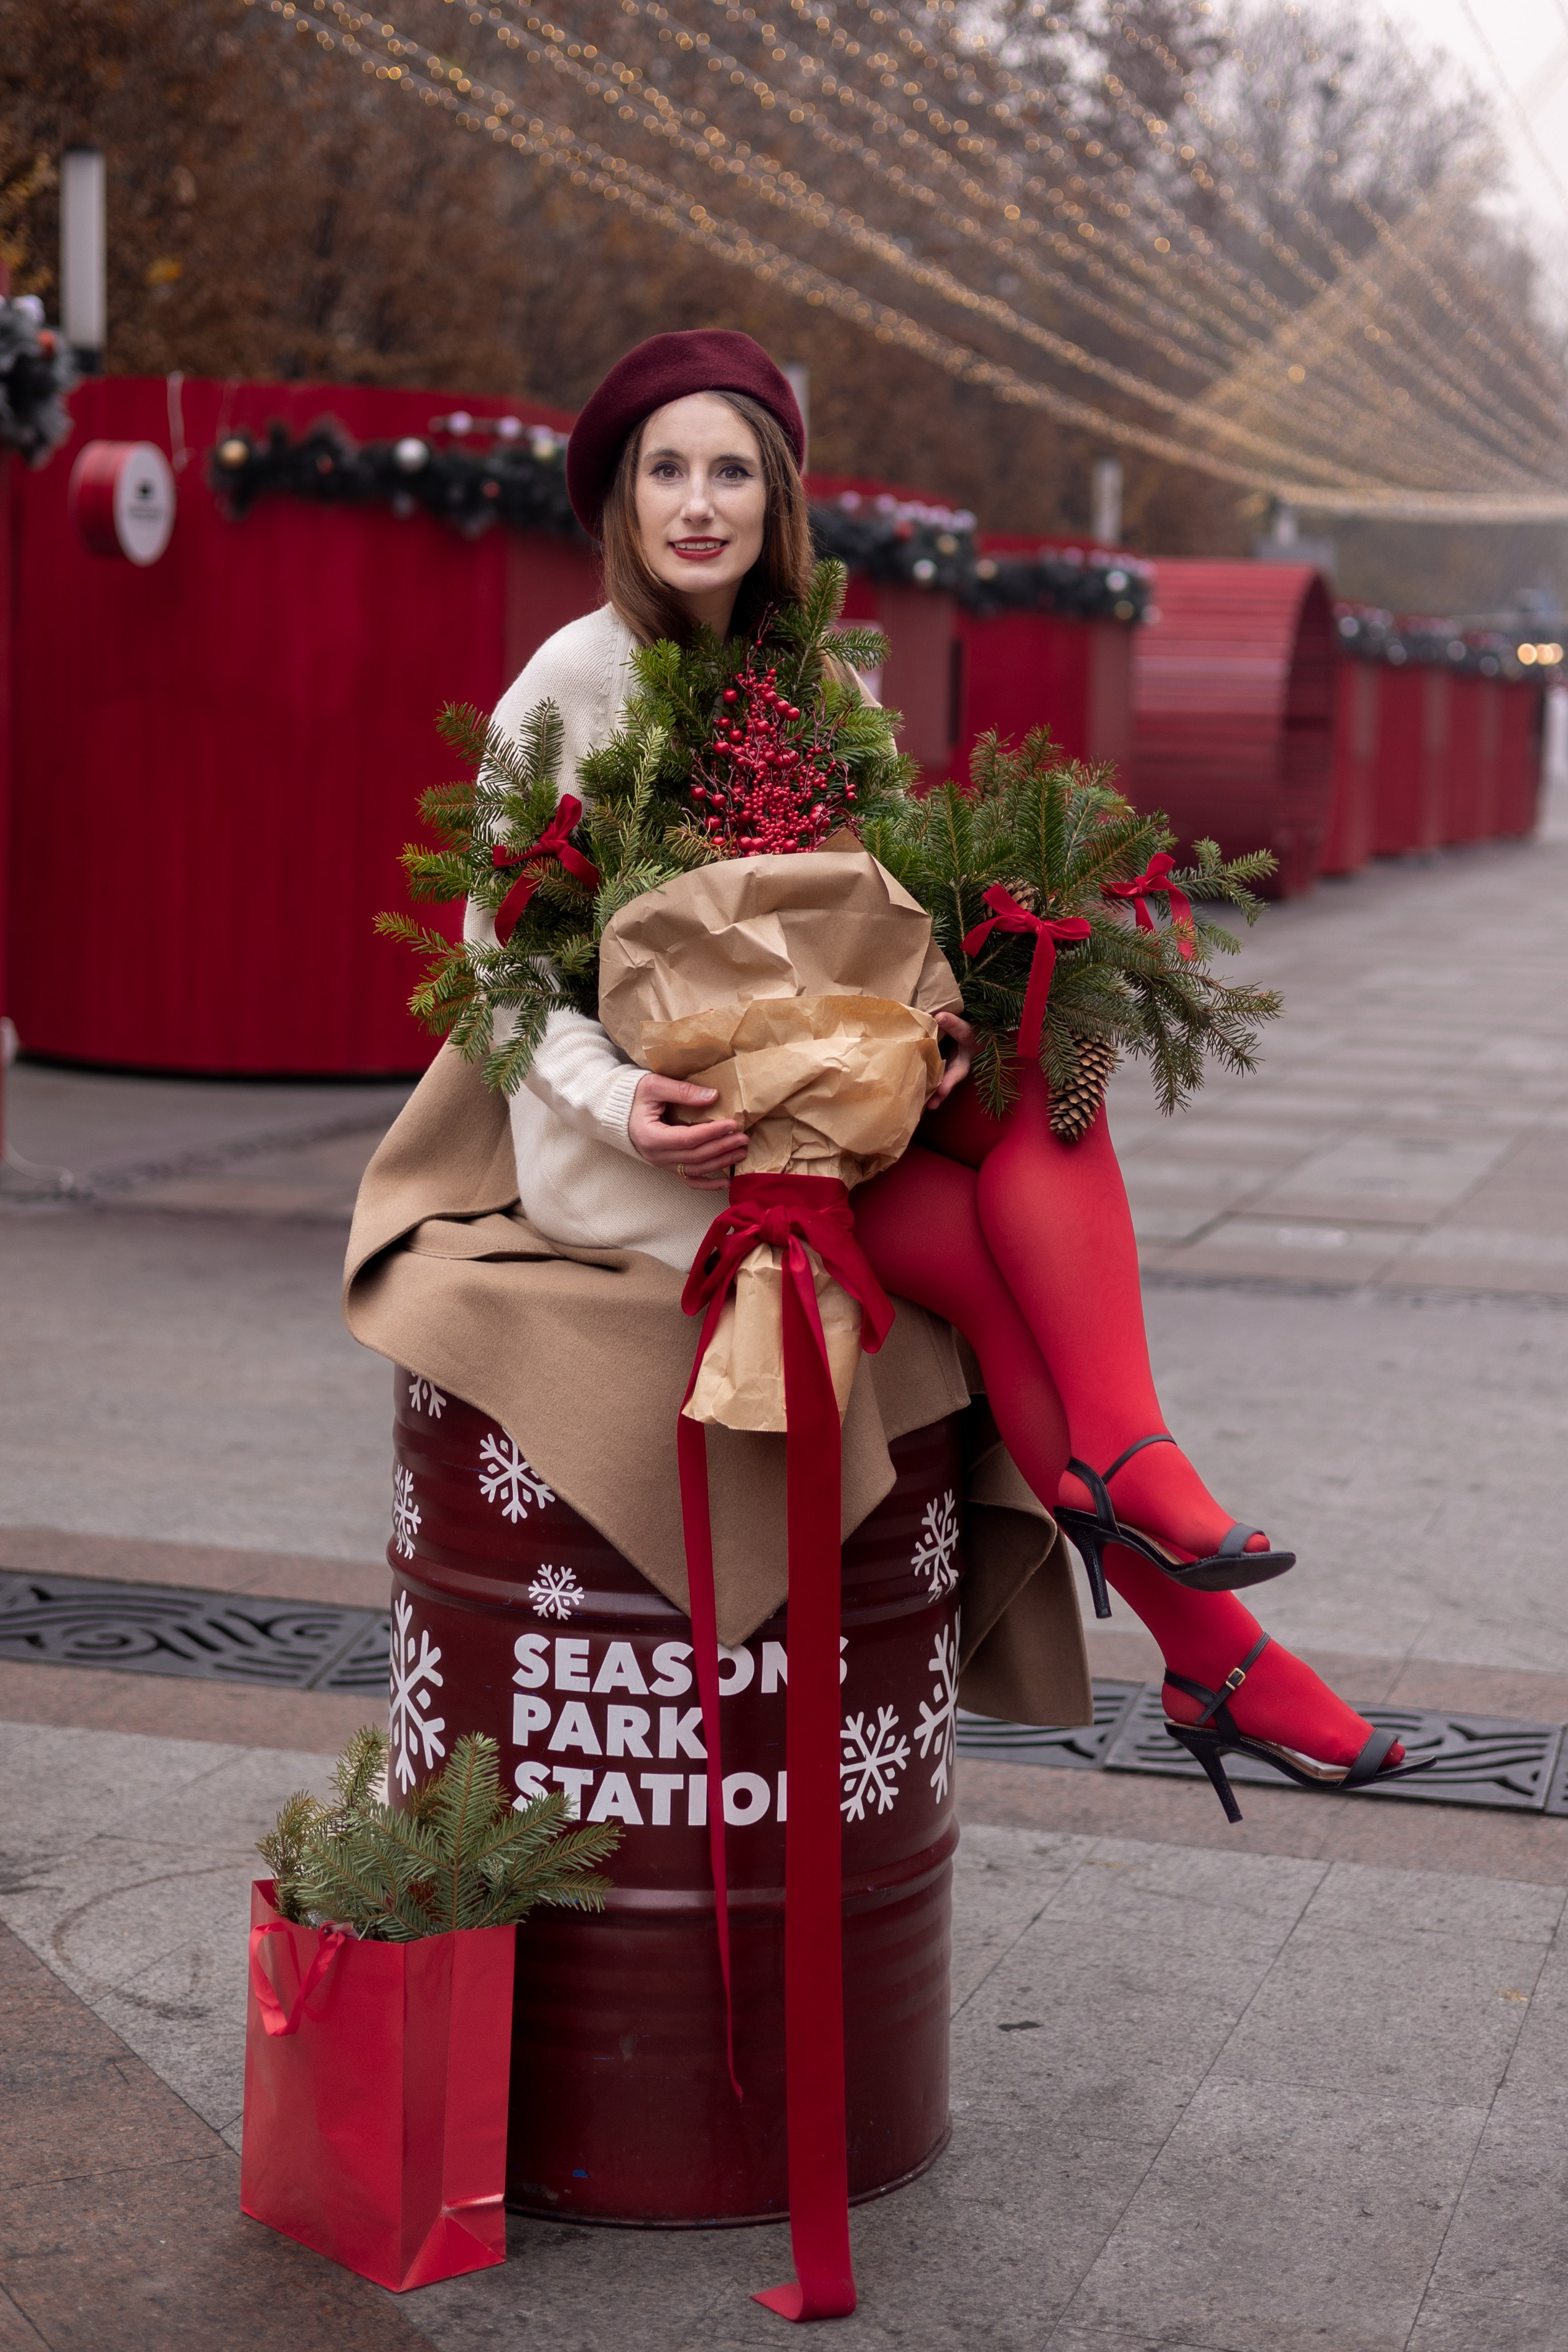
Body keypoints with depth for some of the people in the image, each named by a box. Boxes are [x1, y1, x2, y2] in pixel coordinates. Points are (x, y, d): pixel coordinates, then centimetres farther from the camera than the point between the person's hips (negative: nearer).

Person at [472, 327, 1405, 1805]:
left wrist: (924, 1018, -16)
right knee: (988, 1244, -23)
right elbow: (498, 946, -7)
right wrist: (619, 1101, -25)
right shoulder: (578, 678, -8)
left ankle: (1122, 1463, -32)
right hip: (636, 1131, -5)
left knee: (1045, 1101, -23)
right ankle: (1209, 1655, -17)